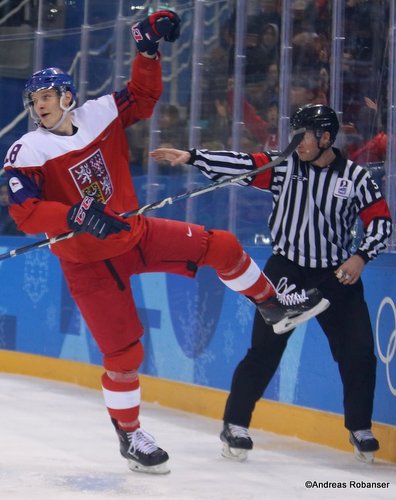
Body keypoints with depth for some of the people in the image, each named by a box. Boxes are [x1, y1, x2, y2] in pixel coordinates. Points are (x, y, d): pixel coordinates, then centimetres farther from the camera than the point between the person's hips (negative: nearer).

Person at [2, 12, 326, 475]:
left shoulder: (101, 113, -5)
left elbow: (143, 96, 10)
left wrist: (148, 48, -3)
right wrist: (75, 216, -39)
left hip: (135, 232, 4)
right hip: (89, 262, -4)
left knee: (219, 245, -2)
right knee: (123, 351, -3)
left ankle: (274, 306, 22)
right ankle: (128, 435, 18)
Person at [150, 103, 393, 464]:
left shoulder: (356, 177, -3)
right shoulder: (283, 166, -4)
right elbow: (240, 165, -13)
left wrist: (361, 257, -16)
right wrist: (191, 157, -24)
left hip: (337, 275, 1)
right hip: (286, 270, -1)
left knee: (359, 353, -2)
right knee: (265, 349, -8)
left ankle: (360, 429, 17)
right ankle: (235, 424, 3)